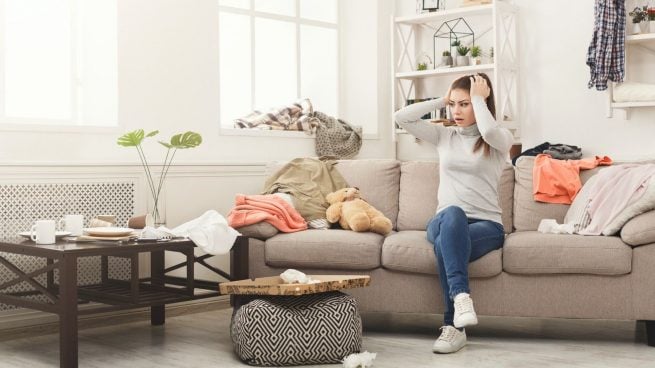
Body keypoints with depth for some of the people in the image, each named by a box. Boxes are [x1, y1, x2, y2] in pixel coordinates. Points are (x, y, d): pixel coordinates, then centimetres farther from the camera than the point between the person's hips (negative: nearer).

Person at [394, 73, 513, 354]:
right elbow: (402, 118, 5)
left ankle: (453, 325, -34)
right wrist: (441, 100, 8)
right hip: (444, 222, 3)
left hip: (486, 225, -2)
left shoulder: (501, 139, 4)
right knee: (453, 214, -37)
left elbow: (488, 131, -23)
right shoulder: (444, 135, 15)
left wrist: (479, 99, -7)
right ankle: (461, 296, -49)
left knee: (445, 244, -36)